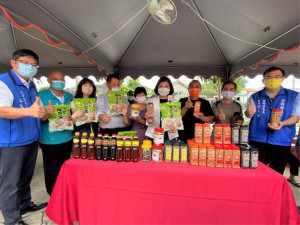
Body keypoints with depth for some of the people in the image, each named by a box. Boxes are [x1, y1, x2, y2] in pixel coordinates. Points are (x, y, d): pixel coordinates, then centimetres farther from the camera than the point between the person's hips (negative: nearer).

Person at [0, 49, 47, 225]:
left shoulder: (32, 86, 12)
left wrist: (44, 113, 7)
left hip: (31, 140, 8)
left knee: (26, 178, 22)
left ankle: (25, 204, 40)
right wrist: (29, 111, -42)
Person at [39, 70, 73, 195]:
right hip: (50, 141, -5)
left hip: (67, 138, 5)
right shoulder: (41, 96, -9)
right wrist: (46, 112, -32)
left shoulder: (69, 97, 7)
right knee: (52, 171, 8)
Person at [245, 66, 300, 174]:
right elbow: (248, 115, 0)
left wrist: (282, 123, -21)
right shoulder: (255, 96, 5)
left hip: (281, 142, 0)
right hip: (257, 141, 0)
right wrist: (249, 112, -26)